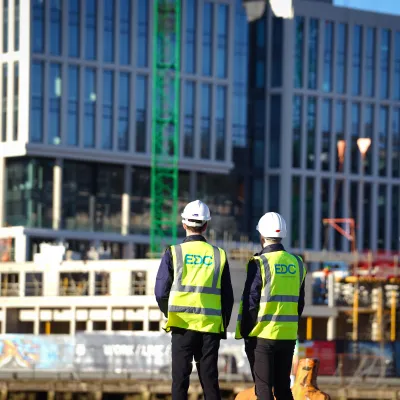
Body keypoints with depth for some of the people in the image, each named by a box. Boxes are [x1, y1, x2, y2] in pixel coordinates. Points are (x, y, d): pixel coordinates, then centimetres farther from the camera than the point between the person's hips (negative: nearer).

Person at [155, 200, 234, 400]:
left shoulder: (174, 253, -3)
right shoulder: (219, 255, 3)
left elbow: (161, 292, -4)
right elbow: (227, 296, 4)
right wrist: (222, 327, 15)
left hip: (182, 325, -1)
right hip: (211, 327, 2)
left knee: (180, 379, 3)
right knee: (210, 380, 6)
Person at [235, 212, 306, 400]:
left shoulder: (260, 263, -11)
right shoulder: (296, 264, 6)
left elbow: (250, 302, -11)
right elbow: (299, 303, 11)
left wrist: (245, 331, -1)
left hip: (262, 335, -5)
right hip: (288, 335, 5)